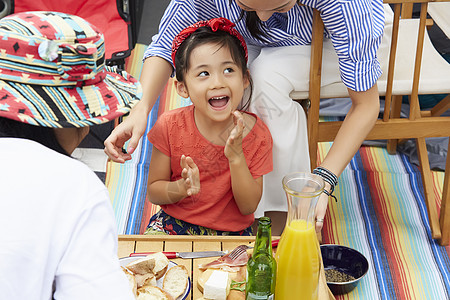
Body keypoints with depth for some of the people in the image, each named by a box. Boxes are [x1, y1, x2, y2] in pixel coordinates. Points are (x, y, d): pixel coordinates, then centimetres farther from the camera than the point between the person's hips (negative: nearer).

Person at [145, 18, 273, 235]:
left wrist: (236, 157, -23)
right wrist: (181, 188, -25)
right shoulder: (170, 126, -10)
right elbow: (153, 192, -3)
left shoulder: (257, 135, -11)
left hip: (232, 233, 1)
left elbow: (248, 207, -9)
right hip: (174, 224, 0)